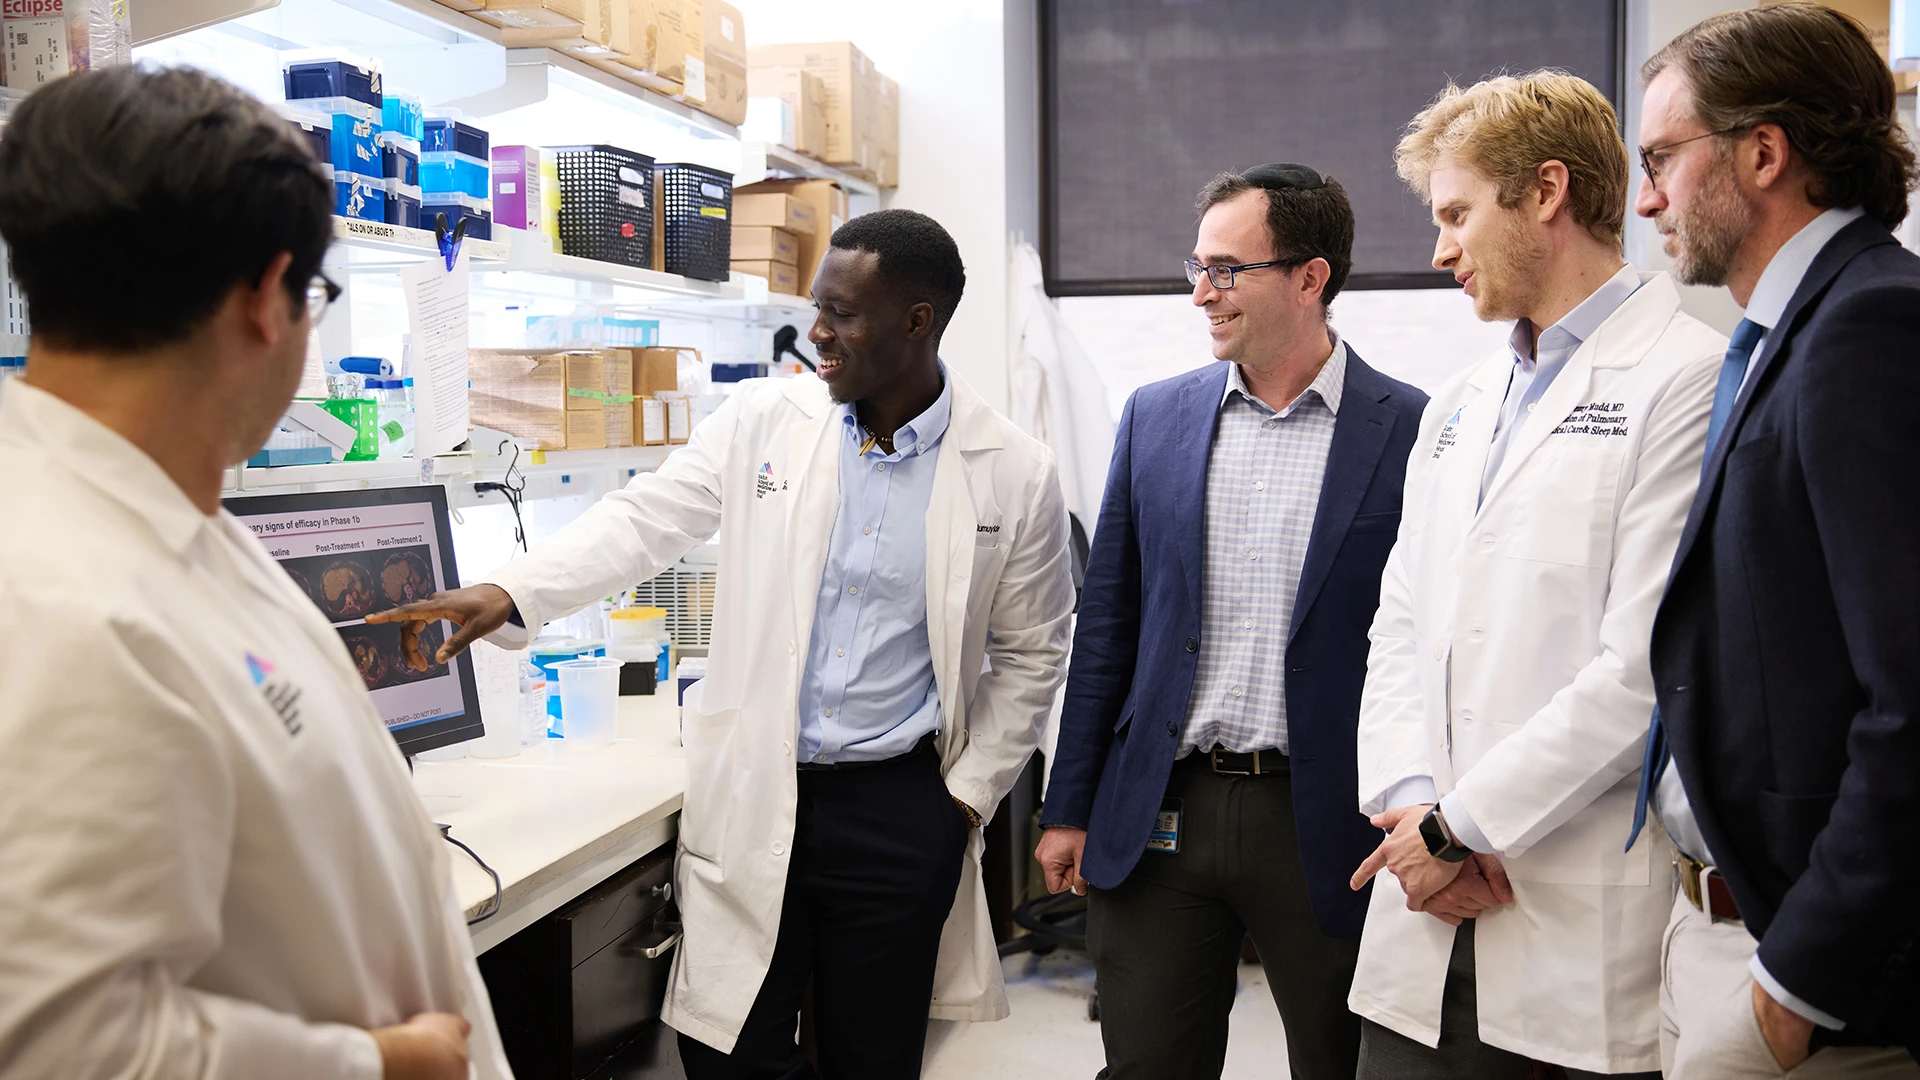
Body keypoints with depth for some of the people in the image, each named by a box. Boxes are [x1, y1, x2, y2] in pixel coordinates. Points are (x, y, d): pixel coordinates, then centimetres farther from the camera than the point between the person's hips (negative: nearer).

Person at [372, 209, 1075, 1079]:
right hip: (752, 795, 1)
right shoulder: (762, 420, -1)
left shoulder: (1014, 475, -4)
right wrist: (508, 595, -15)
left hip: (898, 807, -1)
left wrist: (969, 794, 0)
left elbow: (1029, 652, 4)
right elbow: (641, 522, -1)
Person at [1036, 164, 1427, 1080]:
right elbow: (1107, 623, 9)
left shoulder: (1409, 433, -5)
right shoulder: (1157, 416, 6)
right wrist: (1069, 808, 8)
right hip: (1157, 820, 3)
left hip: (1324, 824, -3)